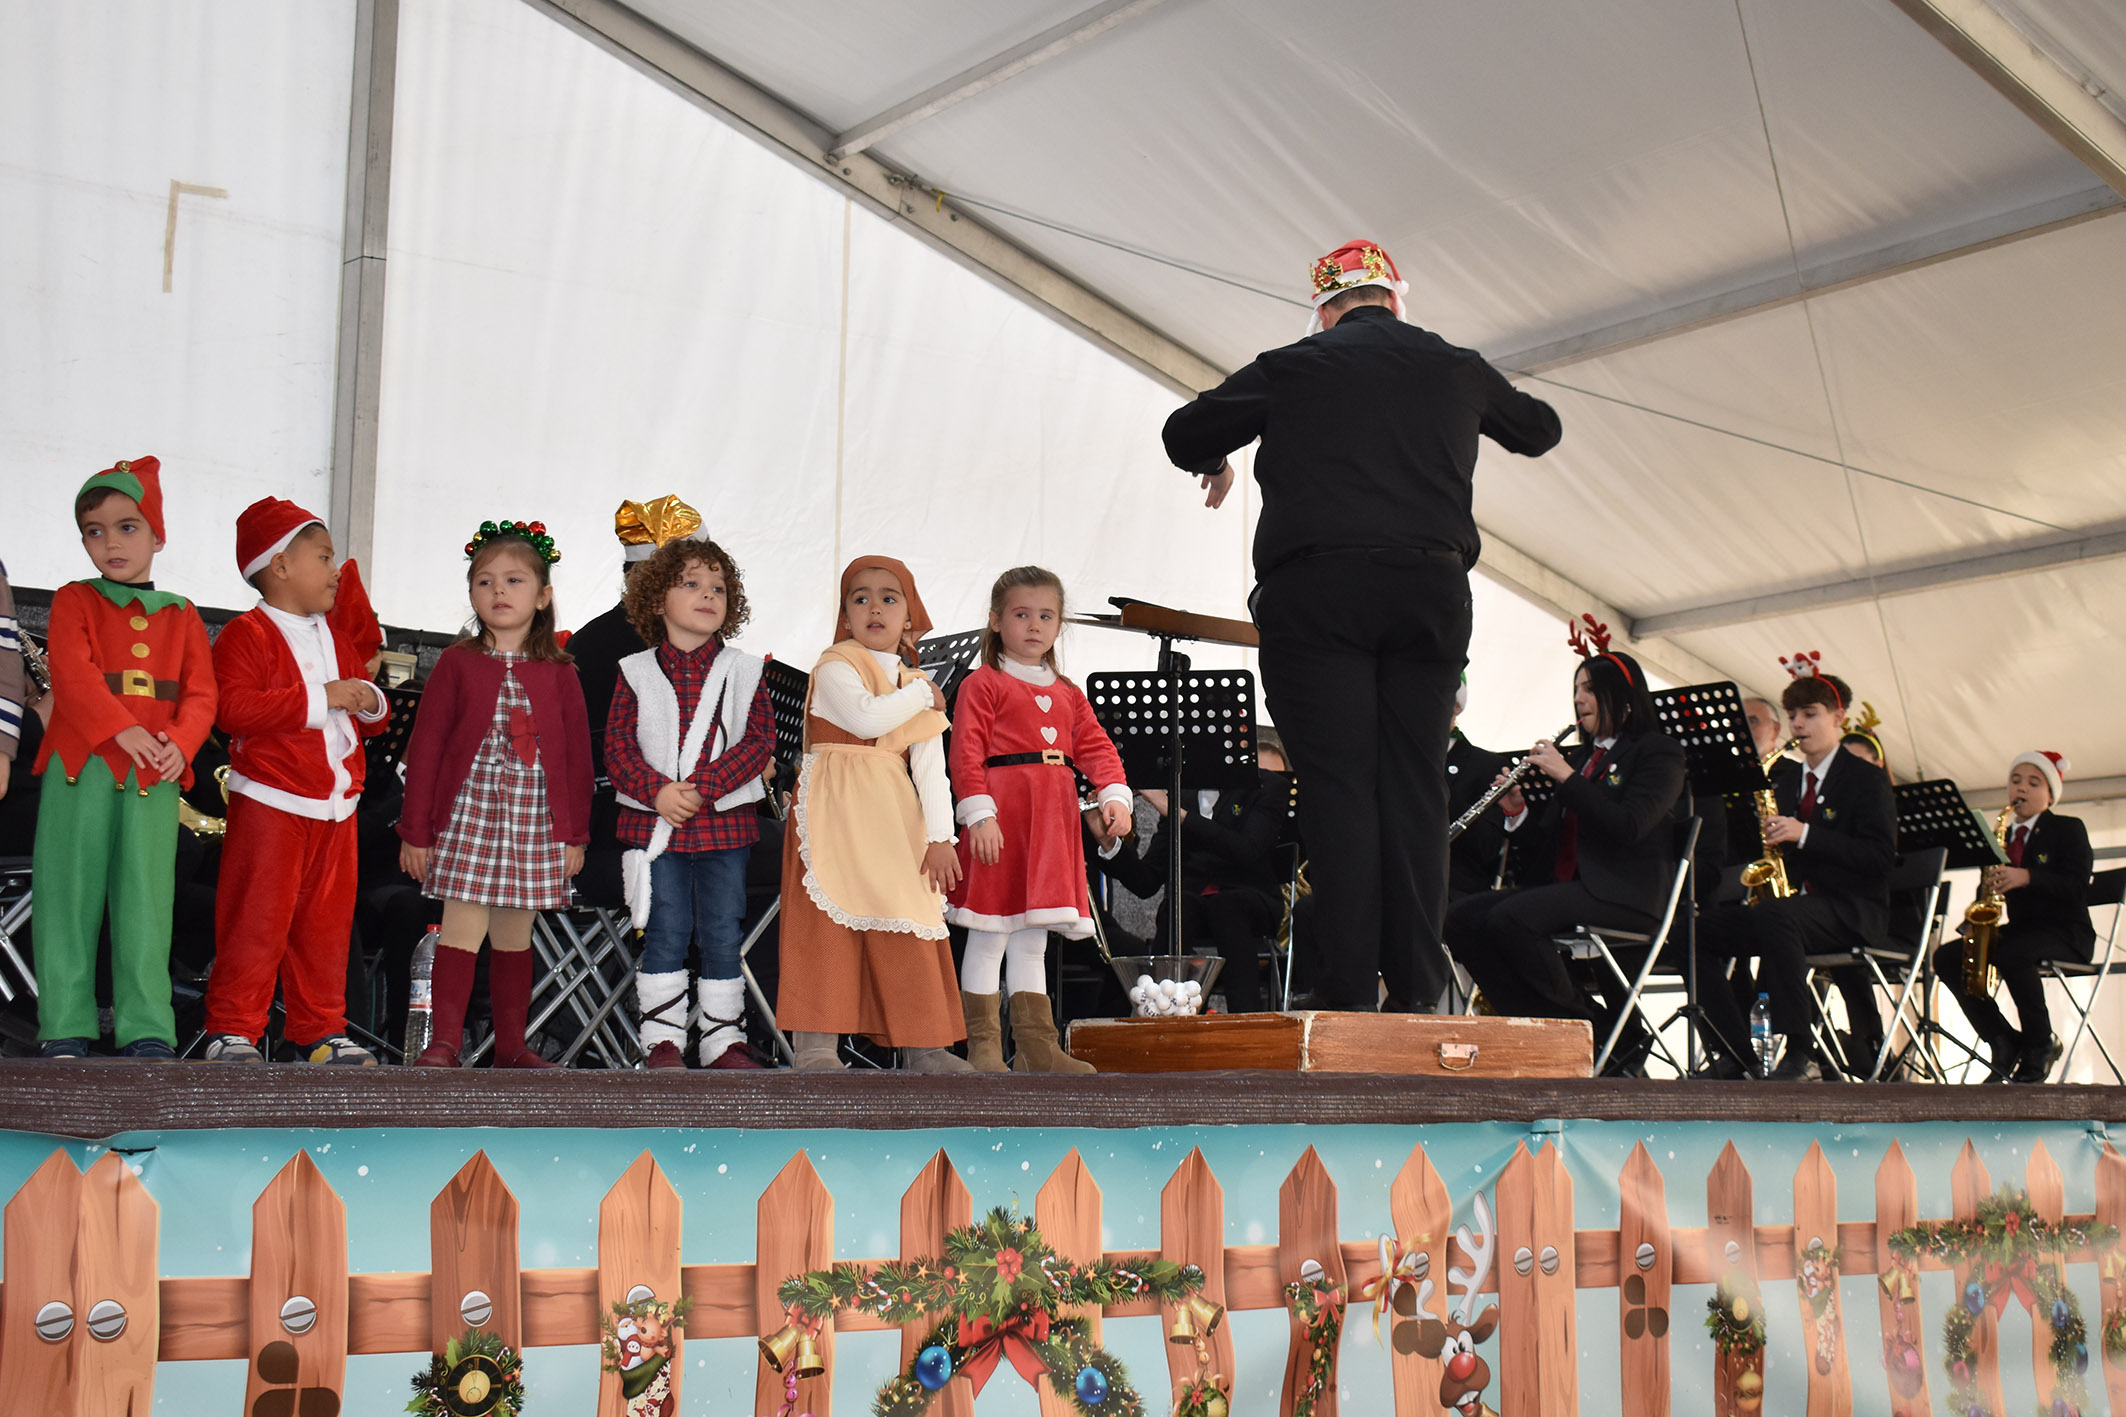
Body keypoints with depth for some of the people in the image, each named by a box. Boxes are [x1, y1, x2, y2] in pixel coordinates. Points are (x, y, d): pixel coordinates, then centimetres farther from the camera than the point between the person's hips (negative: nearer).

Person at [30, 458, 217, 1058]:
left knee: (146, 897, -2)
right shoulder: (75, 601, 9)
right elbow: (71, 673, -7)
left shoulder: (181, 616, 16)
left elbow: (200, 694, 8)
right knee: (70, 892, -1)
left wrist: (180, 742, -12)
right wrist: (122, 729, -19)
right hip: (80, 767, -1)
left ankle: (146, 1030, 0)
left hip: (154, 777, 1)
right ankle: (65, 1028, 5)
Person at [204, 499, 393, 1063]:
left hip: (335, 805, 7)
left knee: (327, 921, 9)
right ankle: (232, 1029, 4)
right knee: (257, 918, -5)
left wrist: (369, 700, -2)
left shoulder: (338, 636, 18)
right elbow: (235, 709, -21)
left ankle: (320, 1029, 17)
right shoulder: (246, 635, -6)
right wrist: (320, 697, -21)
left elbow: (374, 716, 23)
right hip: (270, 804, -7)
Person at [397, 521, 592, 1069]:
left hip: (535, 825, 2)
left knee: (515, 937, 10)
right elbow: (424, 748, 2)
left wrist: (575, 834, 6)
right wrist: (415, 831, -1)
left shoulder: (559, 674, 5)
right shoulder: (457, 664, 1)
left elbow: (577, 756, 8)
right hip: (466, 817, -2)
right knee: (462, 930, -6)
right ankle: (443, 1043, -1)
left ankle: (511, 1044, 19)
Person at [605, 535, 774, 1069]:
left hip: (725, 822, 1)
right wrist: (657, 791, -18)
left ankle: (724, 1039, 15)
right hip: (655, 823, -1)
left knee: (722, 933, 5)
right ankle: (663, 1039, 11)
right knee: (665, 933, 3)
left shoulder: (742, 671, 5)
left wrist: (702, 788, -16)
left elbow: (759, 739, -4)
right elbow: (618, 747, -1)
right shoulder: (636, 673, 4)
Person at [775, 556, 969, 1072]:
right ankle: (815, 1041, -7)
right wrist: (920, 694, -4)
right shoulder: (835, 668, 1)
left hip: (895, 817, 5)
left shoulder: (919, 689, 17)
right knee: (831, 916, -10)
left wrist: (940, 835, -1)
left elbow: (930, 769, 9)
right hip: (836, 810, -5)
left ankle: (922, 1045, 9)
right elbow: (866, 717, -19)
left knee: (909, 921, 4)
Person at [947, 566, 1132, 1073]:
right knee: (990, 935, -3)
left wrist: (1115, 796, -3)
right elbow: (967, 753, -8)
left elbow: (1097, 747, 14)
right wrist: (979, 814, -18)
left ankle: (1036, 1046, 14)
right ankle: (982, 1045, 4)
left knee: (1032, 939, 11)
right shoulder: (983, 684, 0)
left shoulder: (1067, 694, 20)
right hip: (1002, 816, -6)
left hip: (1053, 820, 6)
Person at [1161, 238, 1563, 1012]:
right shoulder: (1456, 368, 14)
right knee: (1414, 786, 4)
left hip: (1318, 586, -2)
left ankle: (1350, 989, -9)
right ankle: (1416, 983, 1)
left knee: (1337, 785, -5)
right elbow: (1540, 430, 31)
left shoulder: (1292, 367, 7)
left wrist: (1215, 466, 33)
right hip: (1430, 586, 3)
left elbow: (1185, 433, 11)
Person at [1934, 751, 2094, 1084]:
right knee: (1946, 957, -14)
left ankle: (2040, 1048, -18)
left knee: (2011, 954, -38)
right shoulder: (2002, 836, 16)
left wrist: (2027, 877, -29)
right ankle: (2006, 1044, -10)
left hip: (2065, 932, -6)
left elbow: (2077, 888, -14)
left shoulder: (2068, 829, 1)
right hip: (2019, 929, 6)